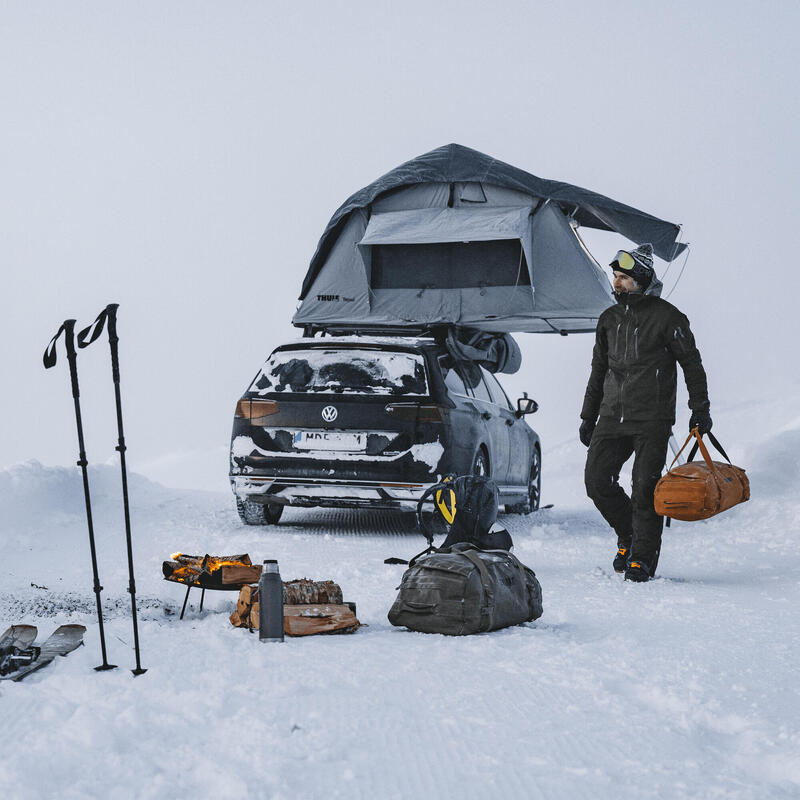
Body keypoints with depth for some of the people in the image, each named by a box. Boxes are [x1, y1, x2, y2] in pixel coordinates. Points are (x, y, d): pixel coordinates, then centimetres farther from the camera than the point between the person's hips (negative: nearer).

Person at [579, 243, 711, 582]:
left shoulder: (666, 317, -3)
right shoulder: (609, 319, 14)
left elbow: (692, 363, 3)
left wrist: (700, 410, -1)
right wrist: (588, 417, 20)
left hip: (653, 419, -5)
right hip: (612, 416, 5)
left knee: (644, 488, -8)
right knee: (597, 480, -4)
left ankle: (643, 557, 2)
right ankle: (629, 536, 18)